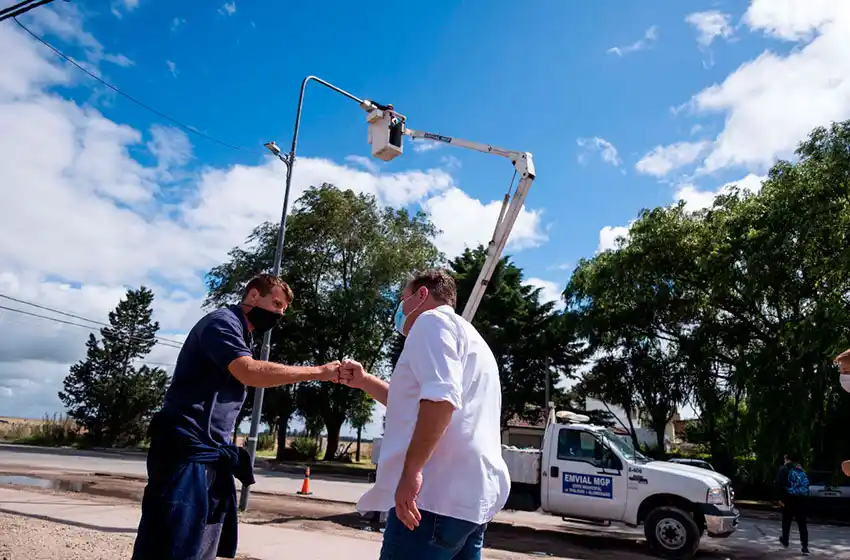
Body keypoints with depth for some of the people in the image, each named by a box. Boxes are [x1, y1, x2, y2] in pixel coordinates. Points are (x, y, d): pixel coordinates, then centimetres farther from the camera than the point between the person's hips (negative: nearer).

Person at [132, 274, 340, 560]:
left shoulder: (240, 336, 19)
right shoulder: (223, 321, -9)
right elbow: (250, 372, -26)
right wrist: (318, 372, -23)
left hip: (211, 455, 9)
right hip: (188, 450, -9)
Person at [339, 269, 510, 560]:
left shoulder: (432, 321, -3)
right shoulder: (466, 334, 27)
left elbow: (440, 398, -21)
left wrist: (411, 471, -22)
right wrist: (364, 381, 32)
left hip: (438, 494, -10)